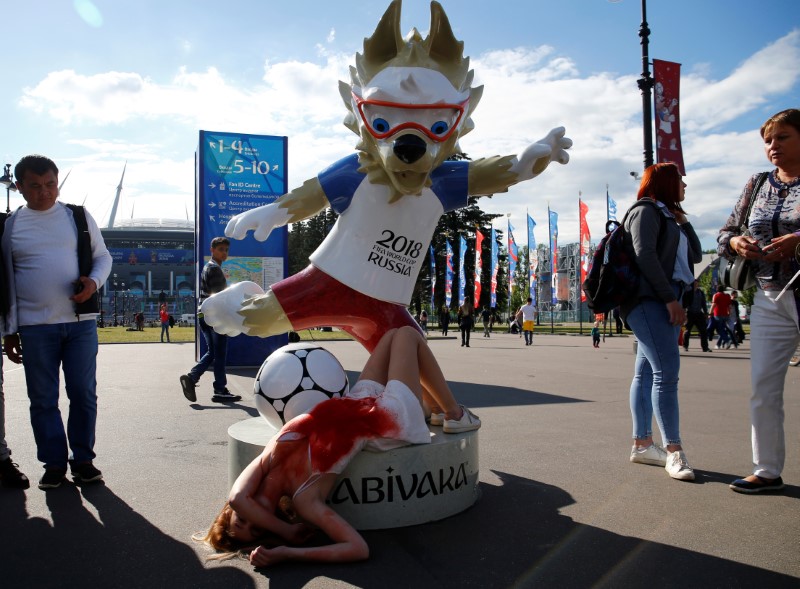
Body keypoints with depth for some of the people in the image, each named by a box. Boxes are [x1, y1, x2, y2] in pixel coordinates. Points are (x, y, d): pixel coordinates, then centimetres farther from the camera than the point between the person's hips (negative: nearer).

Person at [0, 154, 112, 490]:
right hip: (34, 325, 0)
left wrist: (94, 282, -11)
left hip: (81, 321, 0)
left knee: (84, 393, 3)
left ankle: (82, 459, 17)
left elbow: (102, 256, 12)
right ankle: (54, 463, 18)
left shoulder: (79, 217, 7)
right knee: (42, 398, 6)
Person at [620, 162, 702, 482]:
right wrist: (670, 297, -19)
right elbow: (644, 254, -15)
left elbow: (695, 256, 23)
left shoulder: (667, 215, 26)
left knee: (647, 372, 6)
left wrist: (683, 221, 13)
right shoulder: (646, 210, -2)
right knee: (667, 371, -14)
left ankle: (642, 444, 9)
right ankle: (674, 450, -13)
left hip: (663, 301, 9)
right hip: (647, 299, -9)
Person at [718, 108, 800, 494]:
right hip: (769, 299, 5)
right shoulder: (757, 185, 13)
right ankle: (767, 471, 16)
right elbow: (725, 234, 15)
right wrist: (735, 242, -6)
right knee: (762, 389, 5)